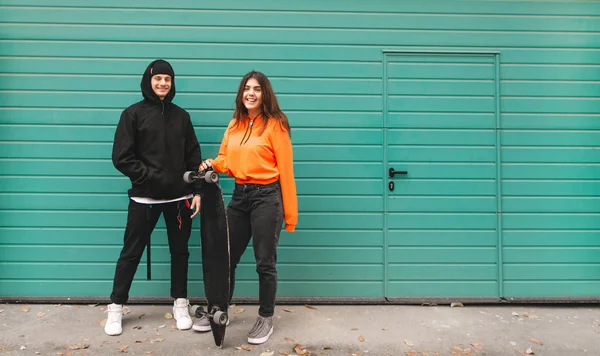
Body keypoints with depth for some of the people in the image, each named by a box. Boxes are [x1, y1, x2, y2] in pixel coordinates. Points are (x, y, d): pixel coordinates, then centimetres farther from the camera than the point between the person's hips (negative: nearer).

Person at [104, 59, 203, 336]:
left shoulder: (181, 116, 8)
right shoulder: (133, 114, -2)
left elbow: (193, 157, 7)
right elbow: (121, 157, -5)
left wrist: (197, 191, -1)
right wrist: (150, 176, -13)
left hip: (179, 197, 3)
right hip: (144, 197, -3)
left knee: (180, 251, 11)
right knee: (131, 253, 7)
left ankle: (180, 304, 26)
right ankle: (115, 307, 23)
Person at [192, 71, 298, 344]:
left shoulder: (275, 124, -8)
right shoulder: (234, 125, 11)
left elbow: (285, 170, -10)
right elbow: (227, 160, 19)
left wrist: (289, 213, -11)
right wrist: (213, 164, -5)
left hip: (267, 196, -6)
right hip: (240, 195, 6)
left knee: (265, 262, 5)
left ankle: (266, 319, 25)